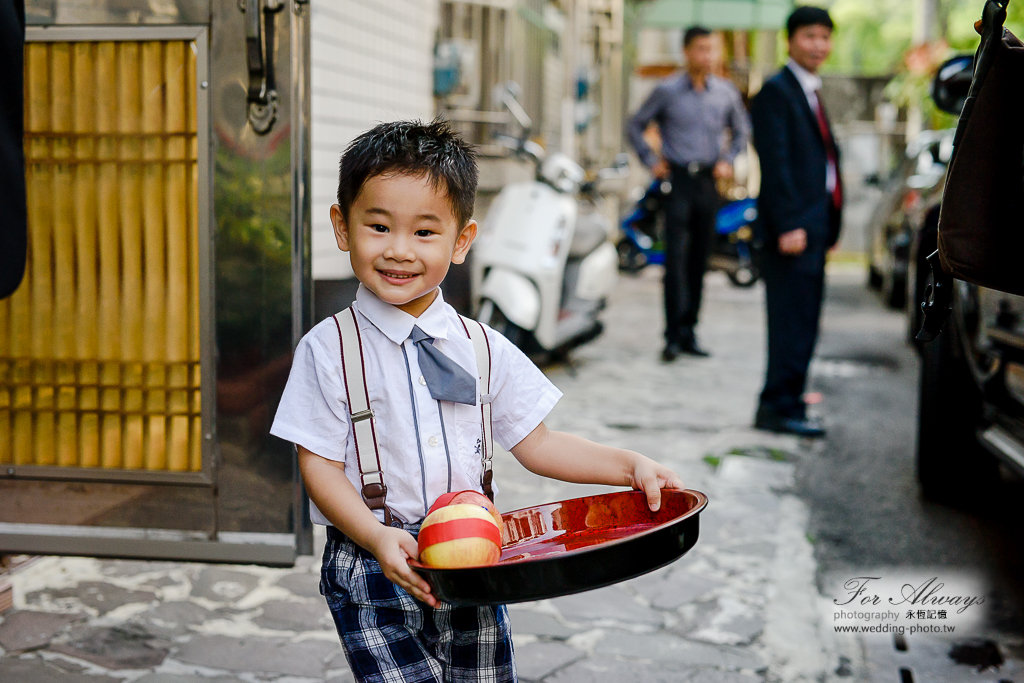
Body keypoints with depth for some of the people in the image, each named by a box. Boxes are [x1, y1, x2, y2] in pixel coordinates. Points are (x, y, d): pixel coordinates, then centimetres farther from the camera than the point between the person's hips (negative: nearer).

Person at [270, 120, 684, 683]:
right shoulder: (328, 350, -6)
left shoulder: (484, 350, 4)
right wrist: (377, 537, -22)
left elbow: (535, 444, 8)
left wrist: (629, 467, -4)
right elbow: (320, 466, -7)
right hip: (374, 571, -3)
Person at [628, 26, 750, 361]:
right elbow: (636, 125, 8)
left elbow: (741, 130, 23)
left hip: (708, 182, 4)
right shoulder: (667, 91, -1)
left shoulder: (726, 92, 9)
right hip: (678, 180, -3)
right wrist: (651, 161, 1)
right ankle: (674, 334, -8)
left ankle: (688, 331, 15)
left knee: (699, 259, 6)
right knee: (676, 257, -10)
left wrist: (727, 160, 10)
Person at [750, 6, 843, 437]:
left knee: (802, 323, 11)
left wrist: (828, 225, 17)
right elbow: (775, 165, -16)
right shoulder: (776, 92, -8)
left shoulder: (811, 93, 21)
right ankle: (781, 407, -1)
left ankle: (782, 405, 17)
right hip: (793, 227, -9)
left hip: (814, 227, 9)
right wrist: (788, 226, -22)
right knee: (792, 320, -7)